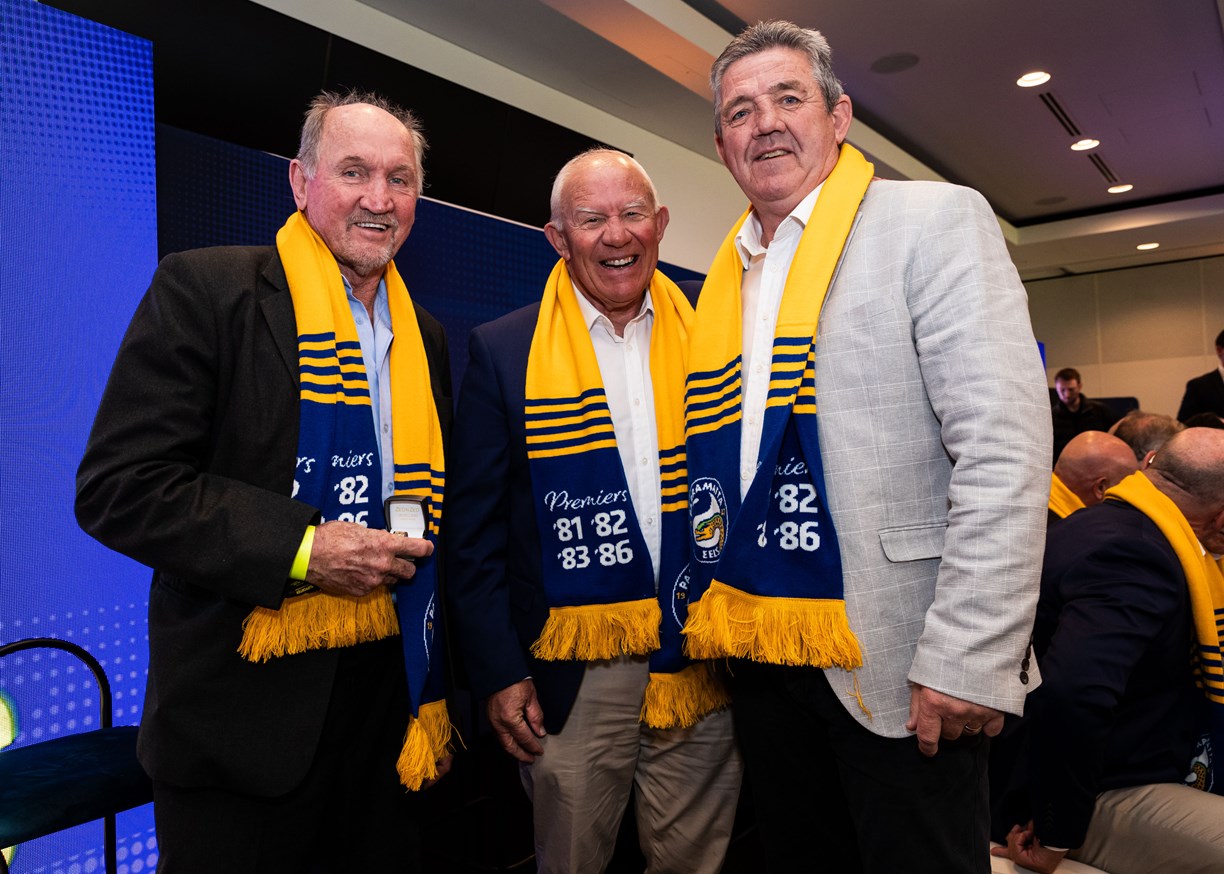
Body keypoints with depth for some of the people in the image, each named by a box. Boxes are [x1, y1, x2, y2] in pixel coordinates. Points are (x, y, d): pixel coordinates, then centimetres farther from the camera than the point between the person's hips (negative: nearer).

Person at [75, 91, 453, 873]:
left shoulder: (424, 335, 9)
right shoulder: (204, 290, -8)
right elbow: (118, 486, -13)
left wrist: (436, 694, 13)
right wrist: (300, 548, -20)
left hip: (388, 693, 5)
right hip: (245, 705, -5)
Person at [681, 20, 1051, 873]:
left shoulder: (935, 221, -6)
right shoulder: (725, 276, 12)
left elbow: (1005, 450, -15)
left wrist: (966, 662, -19)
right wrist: (709, 621, 9)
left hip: (896, 670, -5)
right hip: (762, 659, 6)